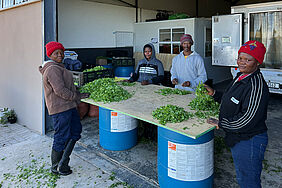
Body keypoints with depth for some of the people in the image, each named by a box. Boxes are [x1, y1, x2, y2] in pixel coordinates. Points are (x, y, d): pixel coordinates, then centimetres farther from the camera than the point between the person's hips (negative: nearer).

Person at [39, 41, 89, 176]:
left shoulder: (58, 68, 18)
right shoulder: (53, 69, -17)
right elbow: (60, 91, -23)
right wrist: (78, 96, -15)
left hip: (68, 106, 11)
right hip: (60, 108, -11)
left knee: (76, 130, 15)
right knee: (61, 137, 1)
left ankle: (63, 162, 22)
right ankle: (56, 167, 20)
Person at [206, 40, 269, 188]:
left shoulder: (257, 86, -25)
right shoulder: (241, 77, 7)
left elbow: (248, 120, -27)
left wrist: (221, 124, -17)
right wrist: (214, 94, 9)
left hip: (249, 142, -9)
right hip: (237, 139, 10)